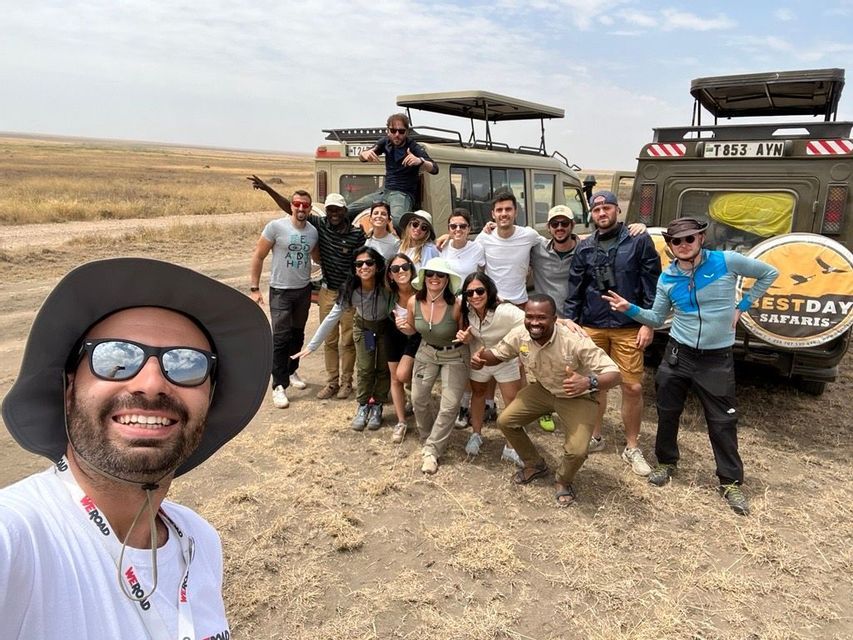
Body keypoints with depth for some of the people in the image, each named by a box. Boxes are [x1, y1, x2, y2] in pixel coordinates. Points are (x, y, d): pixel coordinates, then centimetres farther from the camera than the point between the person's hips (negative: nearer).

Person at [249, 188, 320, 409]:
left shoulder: (313, 231, 1)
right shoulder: (276, 227, -12)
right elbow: (258, 256, -8)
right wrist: (254, 288, -11)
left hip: (304, 290, 5)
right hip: (281, 291, -5)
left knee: (297, 335, 16)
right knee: (281, 338, -7)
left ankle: (291, 371, 36)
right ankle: (279, 385, 1)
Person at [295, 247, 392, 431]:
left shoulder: (387, 285, -33)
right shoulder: (351, 290, -26)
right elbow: (332, 318, -21)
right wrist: (312, 346, -21)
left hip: (386, 328, -1)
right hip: (363, 328, 1)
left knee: (383, 368, 4)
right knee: (365, 369, -1)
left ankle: (376, 407, 22)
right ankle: (363, 407, 18)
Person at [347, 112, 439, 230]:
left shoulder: (414, 148, -10)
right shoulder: (386, 142, 5)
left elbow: (434, 169, -22)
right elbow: (361, 157, 4)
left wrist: (420, 161, -44)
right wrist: (365, 154, -21)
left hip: (404, 194, -6)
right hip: (385, 192, 6)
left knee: (396, 221, -39)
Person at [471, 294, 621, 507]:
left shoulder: (575, 341, -37)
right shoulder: (519, 335, -21)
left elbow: (614, 373, -37)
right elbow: (498, 355, -1)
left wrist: (589, 382, -58)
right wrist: (482, 357, -26)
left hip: (577, 397, -5)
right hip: (543, 389, 5)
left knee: (576, 451, -20)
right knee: (505, 421, -2)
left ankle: (563, 482, 17)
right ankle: (535, 465, 25)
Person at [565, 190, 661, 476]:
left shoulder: (639, 241, 0)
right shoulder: (584, 248, 9)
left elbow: (652, 285, -2)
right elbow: (575, 290, 11)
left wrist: (648, 323, -7)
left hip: (628, 328, -3)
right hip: (592, 327, 3)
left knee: (633, 387, -1)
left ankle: (632, 448, 14)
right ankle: (595, 436, 29)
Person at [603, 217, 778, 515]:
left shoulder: (727, 261, -10)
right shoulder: (667, 278, -1)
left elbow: (769, 273, 4)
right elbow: (656, 318, 7)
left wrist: (742, 306, 0)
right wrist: (629, 309, -9)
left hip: (717, 358, -2)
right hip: (678, 354, 3)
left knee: (722, 421, 4)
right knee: (667, 413, 11)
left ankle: (731, 482, 19)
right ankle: (666, 462, 34)